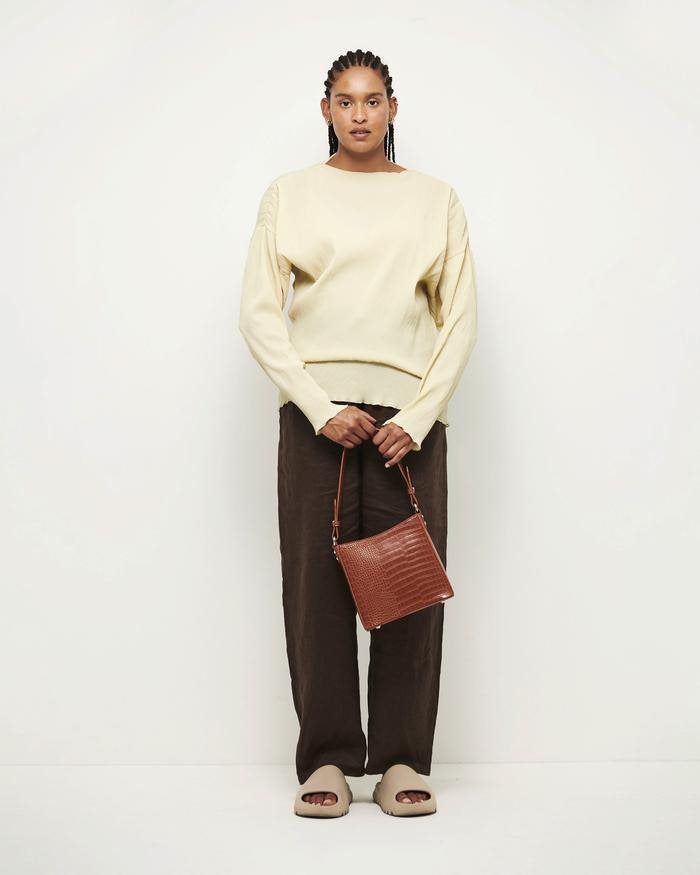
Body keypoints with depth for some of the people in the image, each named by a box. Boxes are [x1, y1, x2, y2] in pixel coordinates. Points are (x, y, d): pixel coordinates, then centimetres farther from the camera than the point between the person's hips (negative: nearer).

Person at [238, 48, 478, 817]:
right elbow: (258, 312, 2)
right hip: (317, 412, 0)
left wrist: (418, 417, -6)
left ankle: (402, 760, 12)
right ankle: (326, 759, 11)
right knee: (317, 583, 0)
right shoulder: (289, 194, 9)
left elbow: (459, 319, 7)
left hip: (408, 415, 1)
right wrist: (319, 408, -8)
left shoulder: (435, 198, 11)